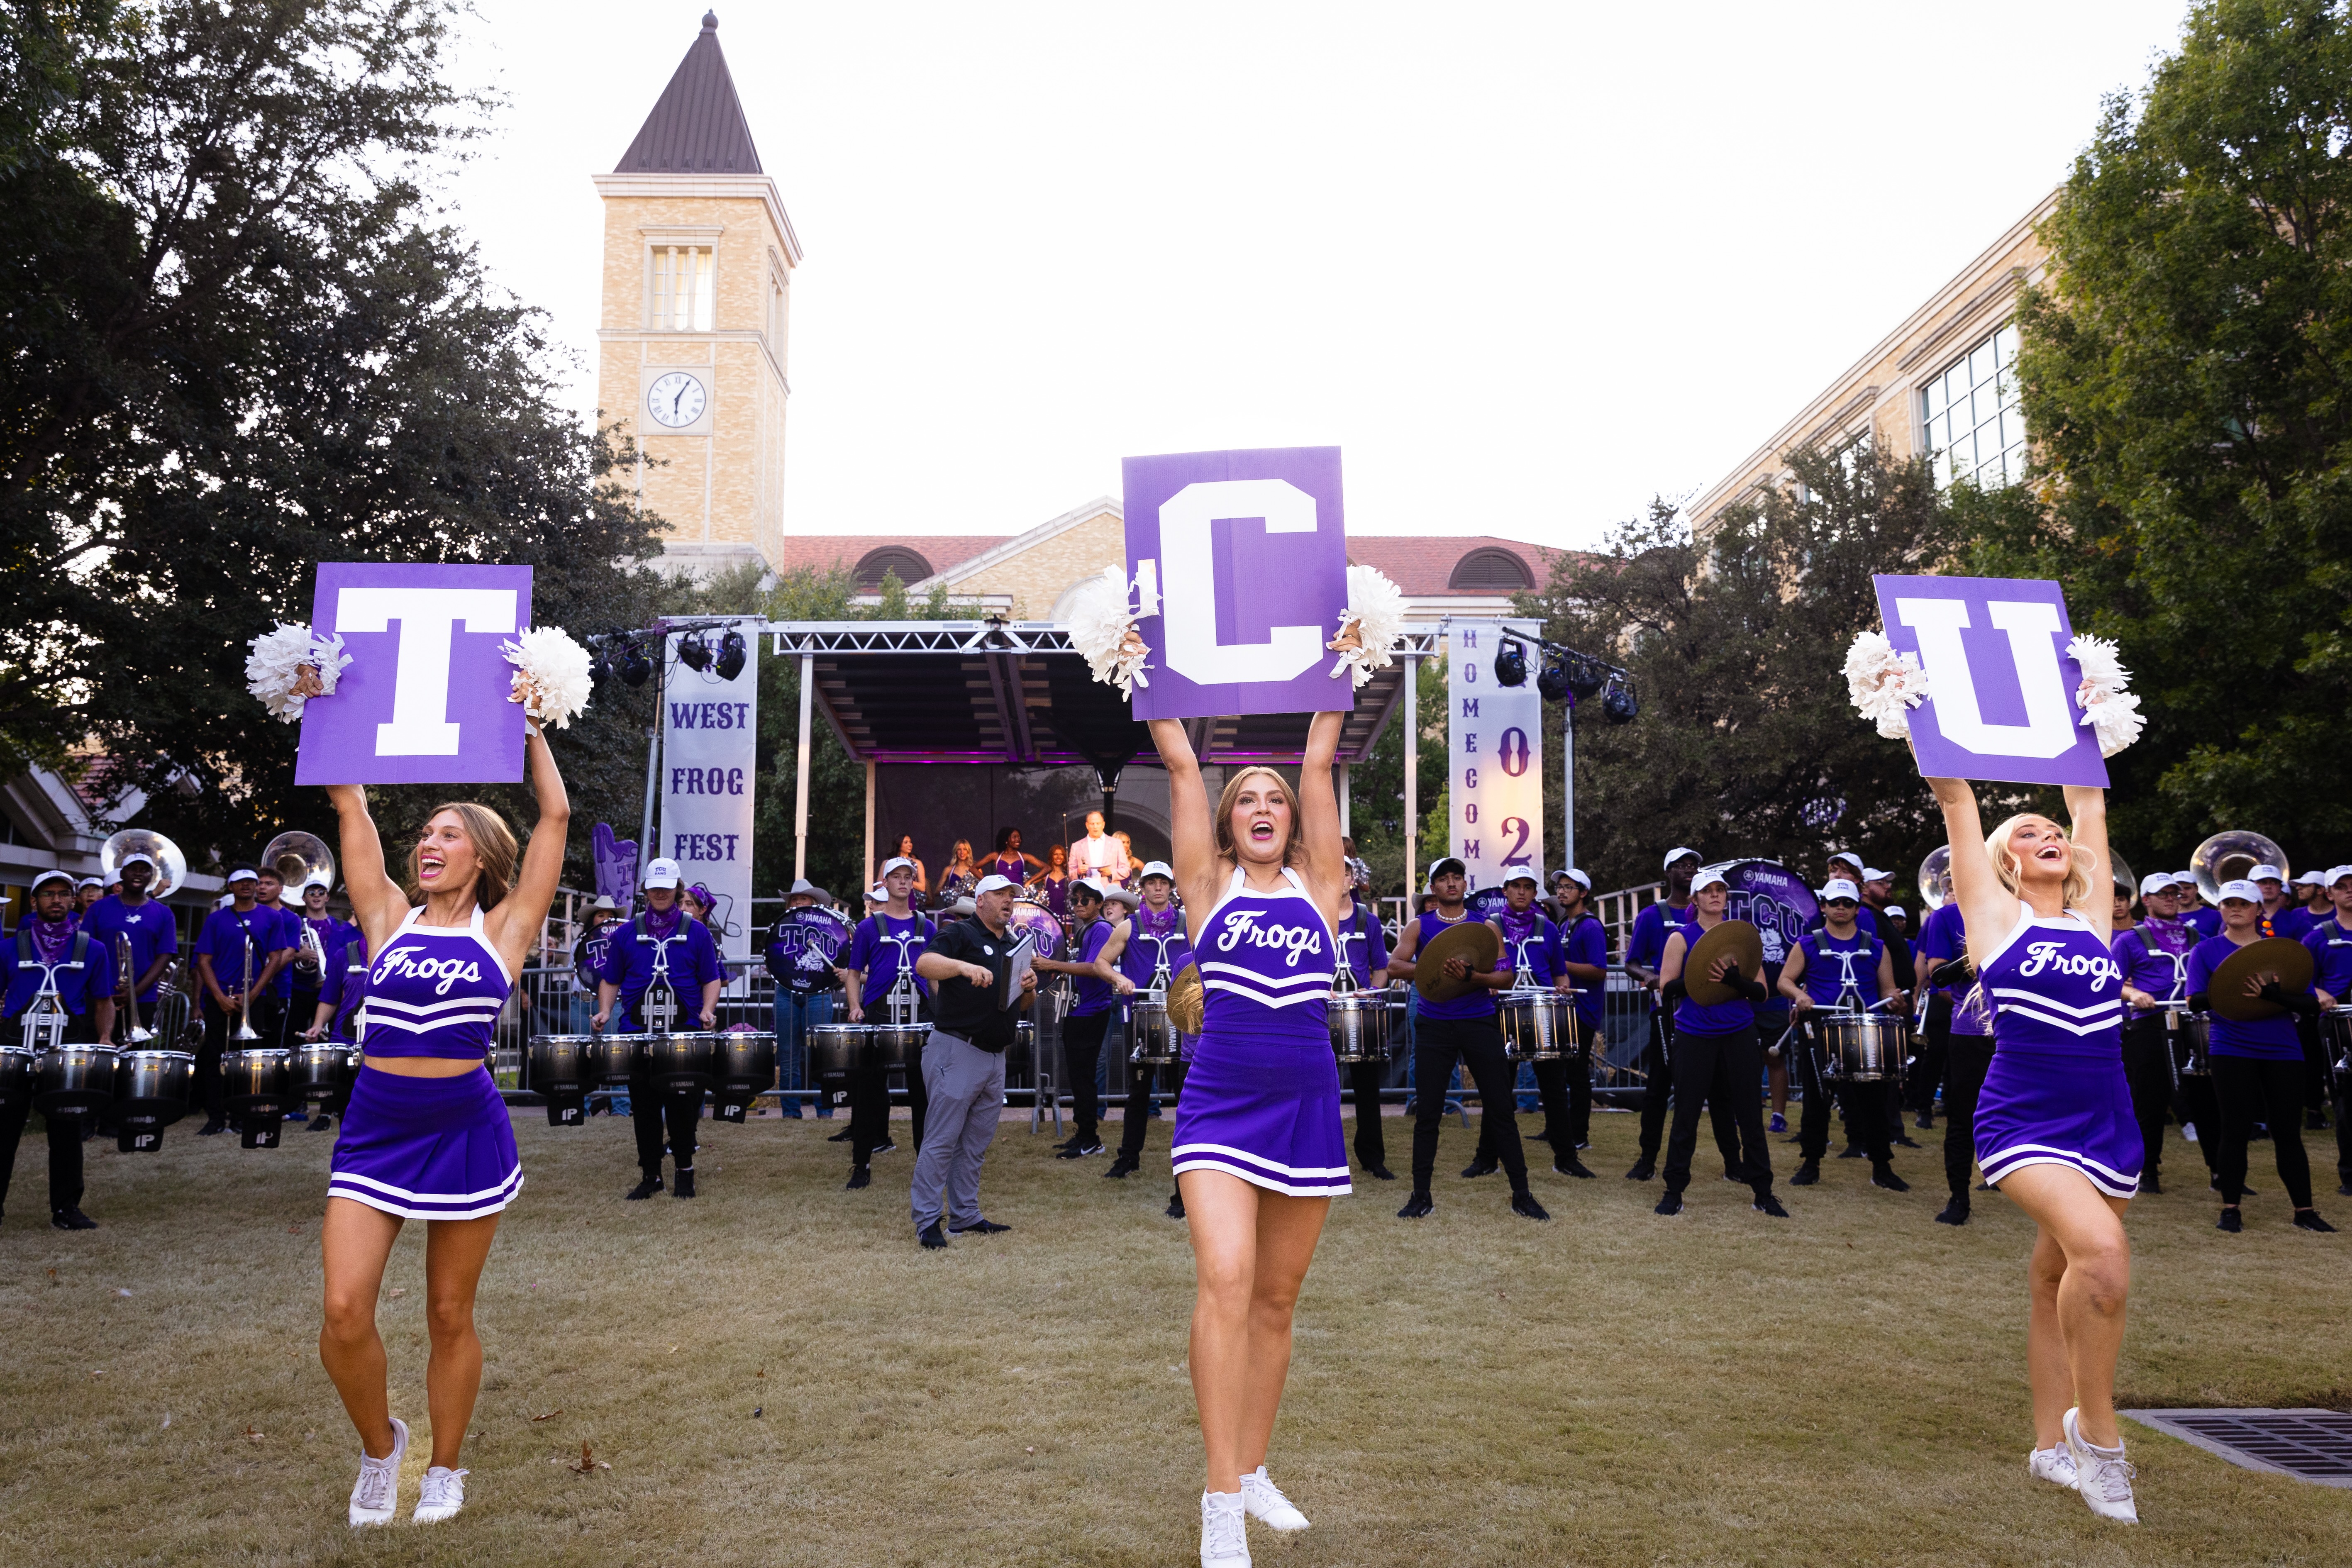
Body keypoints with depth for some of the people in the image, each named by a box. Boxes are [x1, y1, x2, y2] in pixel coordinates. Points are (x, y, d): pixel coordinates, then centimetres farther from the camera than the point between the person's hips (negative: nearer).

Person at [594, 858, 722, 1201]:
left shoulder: (696, 933, 7)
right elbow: (611, 980, 13)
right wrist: (605, 1011, -3)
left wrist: (708, 1010, -11)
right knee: (644, 1107, 5)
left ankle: (685, 1170, 15)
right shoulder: (627, 934, 10)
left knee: (683, 1105, 2)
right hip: (638, 1032, 2)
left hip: (685, 1033, -1)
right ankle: (650, 1174, 14)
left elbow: (712, 980, 6)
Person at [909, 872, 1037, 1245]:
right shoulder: (961, 934, -4)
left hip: (995, 1057, 8)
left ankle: (965, 1215, 20)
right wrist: (965, 966, -38)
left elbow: (1022, 1005, 24)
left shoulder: (1013, 947, 20)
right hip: (957, 1051, -8)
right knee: (942, 1139, -6)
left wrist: (1029, 988, 1)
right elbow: (924, 964, -22)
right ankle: (927, 1221, -2)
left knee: (976, 1143, 12)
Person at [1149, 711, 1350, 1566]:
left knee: (1277, 1300, 11)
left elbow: (1319, 765, 6)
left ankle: (1253, 1470, 27)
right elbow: (1181, 765, 2)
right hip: (1220, 1103, -2)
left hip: (1307, 1107, 3)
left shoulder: (1317, 887, 8)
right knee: (1225, 1279, -19)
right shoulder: (1209, 885, 5)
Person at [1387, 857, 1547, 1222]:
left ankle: (1521, 1194, 8)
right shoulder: (1420, 926, 6)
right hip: (1434, 1026, 0)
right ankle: (1421, 1196, 12)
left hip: (1479, 1024, 0)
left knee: (1501, 1109, 0)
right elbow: (1395, 966, -7)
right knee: (1427, 1112, 2)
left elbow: (1506, 976, -2)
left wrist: (1471, 975, -20)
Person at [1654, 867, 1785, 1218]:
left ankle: (1763, 1193, 15)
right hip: (1695, 1037, -2)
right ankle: (1674, 1192, 12)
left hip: (1740, 1035, 2)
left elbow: (1761, 991, 3)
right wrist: (1699, 976, -22)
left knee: (1750, 1116, 4)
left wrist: (1733, 977, -17)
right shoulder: (1681, 938, 1)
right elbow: (1666, 988, -6)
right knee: (1686, 1116, 1)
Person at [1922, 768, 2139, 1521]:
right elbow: (1955, 797, 0)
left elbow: (2090, 802, 19)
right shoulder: (1997, 915, 0)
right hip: (2023, 1122, -5)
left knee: (2060, 1283, 13)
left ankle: (2052, 1445, 27)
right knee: (2102, 1252, -26)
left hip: (2109, 1128, 5)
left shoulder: (2091, 915, 10)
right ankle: (2097, 1432, -10)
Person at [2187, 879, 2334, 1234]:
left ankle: (2304, 1210, 14)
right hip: (2232, 1051, -2)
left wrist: (2273, 994, -20)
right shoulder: (2206, 951, 4)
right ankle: (2230, 1209, 8)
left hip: (2284, 1051, 2)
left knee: (2288, 1132, 5)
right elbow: (2196, 1001, -6)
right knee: (2236, 1131, -1)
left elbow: (2310, 1004, -1)